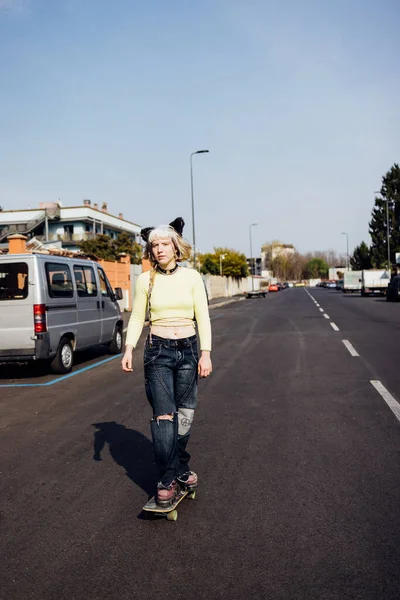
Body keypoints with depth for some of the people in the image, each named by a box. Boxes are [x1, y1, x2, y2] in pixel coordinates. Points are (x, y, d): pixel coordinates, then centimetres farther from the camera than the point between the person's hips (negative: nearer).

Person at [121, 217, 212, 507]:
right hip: (158, 351, -1)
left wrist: (206, 353, -5)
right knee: (164, 415, -7)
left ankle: (180, 468, 28)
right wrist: (129, 348, -8)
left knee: (185, 414, 9)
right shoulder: (145, 280, 1)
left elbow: (203, 317, 1)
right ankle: (167, 479, 2)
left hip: (188, 349, 1)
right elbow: (137, 317, 5)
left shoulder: (191, 277, 1)